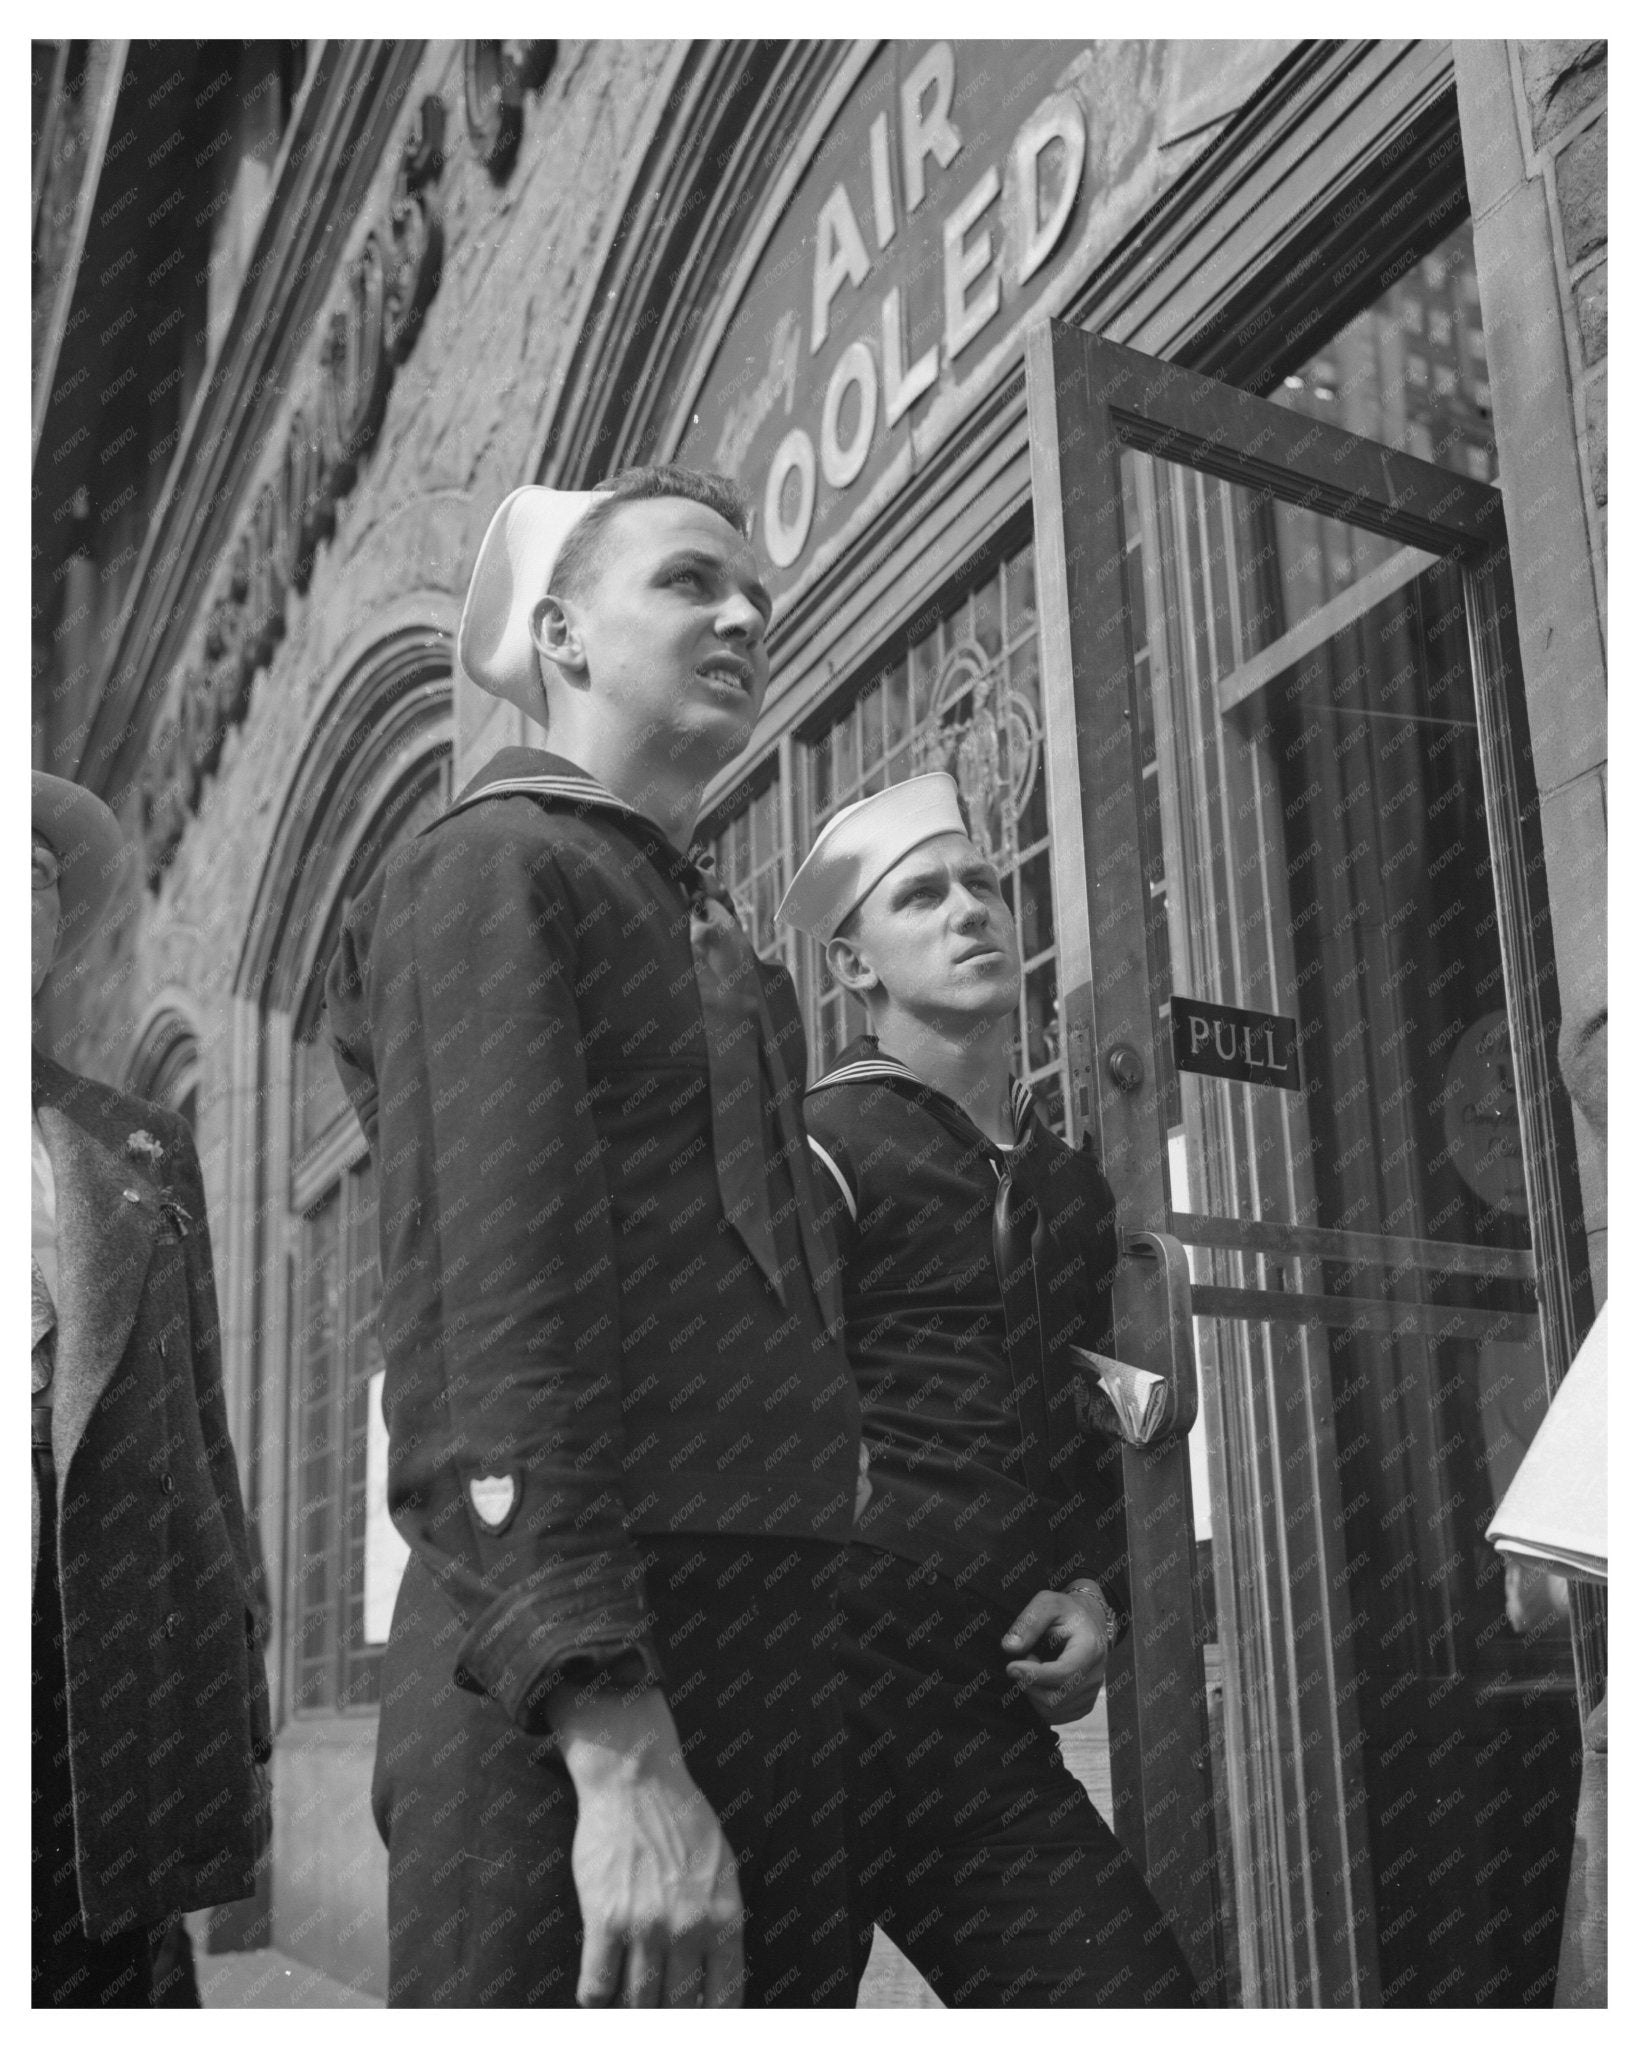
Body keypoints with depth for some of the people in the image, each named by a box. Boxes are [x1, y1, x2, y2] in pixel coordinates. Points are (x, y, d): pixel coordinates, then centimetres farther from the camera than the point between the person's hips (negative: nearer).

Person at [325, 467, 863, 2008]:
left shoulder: (705, 935, 21)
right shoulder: (499, 867, -5)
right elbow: (489, 1318, -16)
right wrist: (617, 1750, -24)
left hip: (775, 1685, 8)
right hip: (569, 1701, -8)